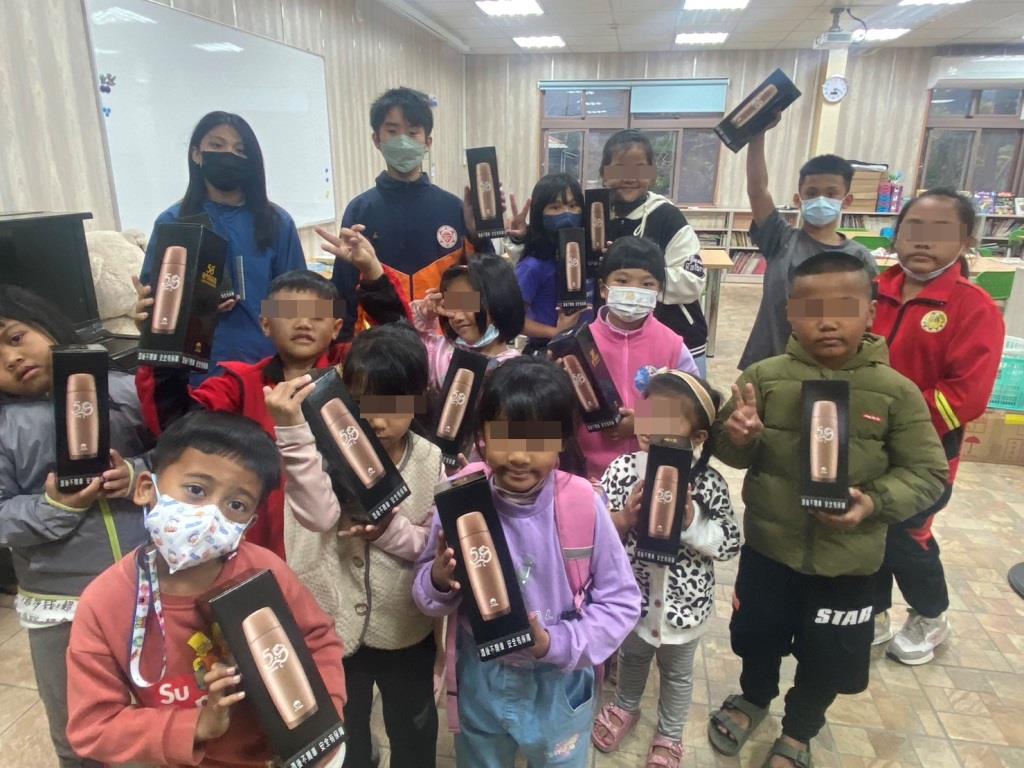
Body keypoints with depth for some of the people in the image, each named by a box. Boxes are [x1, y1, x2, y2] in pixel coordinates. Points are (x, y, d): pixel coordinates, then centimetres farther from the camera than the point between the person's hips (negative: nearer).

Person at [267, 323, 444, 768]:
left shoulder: (428, 460, -11)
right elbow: (318, 515, -35)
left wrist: (390, 529, -28)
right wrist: (293, 429, -42)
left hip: (406, 629, 2)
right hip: (335, 626, -1)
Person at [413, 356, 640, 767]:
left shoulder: (581, 504, -21)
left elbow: (621, 601, -10)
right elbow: (425, 591, -5)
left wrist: (558, 644, -21)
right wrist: (440, 581, -26)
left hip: (558, 686, -1)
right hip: (480, 681, 1)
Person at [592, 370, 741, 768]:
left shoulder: (708, 484, -20)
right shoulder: (622, 470, -19)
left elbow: (730, 545, -14)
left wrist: (690, 520, -29)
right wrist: (623, 518, -32)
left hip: (684, 602, -1)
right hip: (632, 595, 1)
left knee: (677, 672, 25)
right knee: (632, 656, 30)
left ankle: (669, 734, 51)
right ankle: (625, 707, 59)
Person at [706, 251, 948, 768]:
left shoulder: (896, 391, -11)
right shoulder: (765, 376, -11)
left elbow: (927, 473, -4)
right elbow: (729, 450, -2)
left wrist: (875, 501, -21)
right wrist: (737, 439, -25)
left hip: (849, 559, 0)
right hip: (769, 545, 0)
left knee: (829, 657, 19)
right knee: (758, 635, 21)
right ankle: (754, 697, 55)